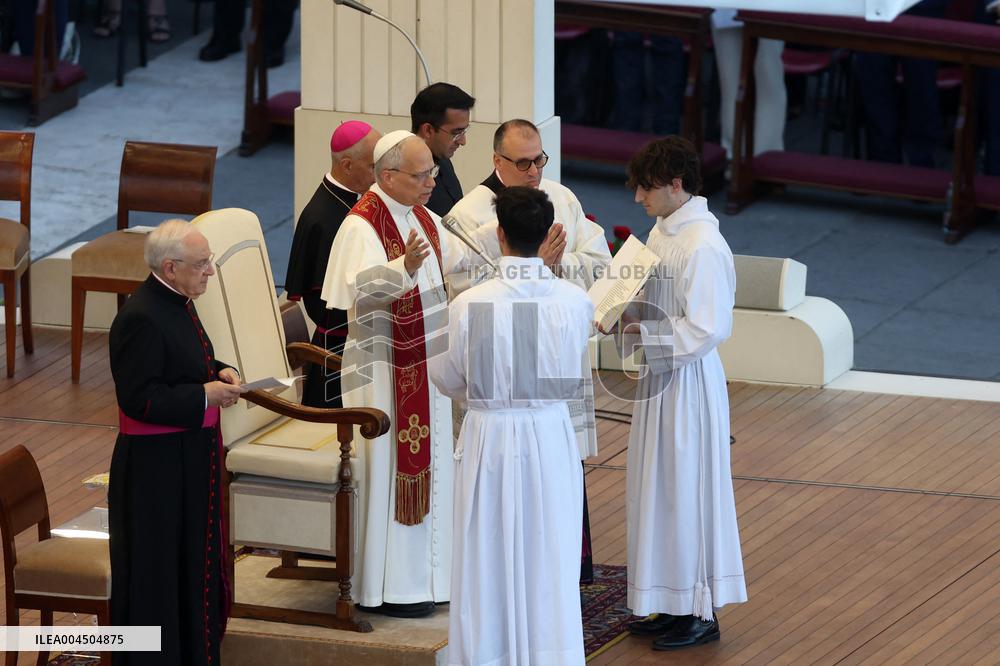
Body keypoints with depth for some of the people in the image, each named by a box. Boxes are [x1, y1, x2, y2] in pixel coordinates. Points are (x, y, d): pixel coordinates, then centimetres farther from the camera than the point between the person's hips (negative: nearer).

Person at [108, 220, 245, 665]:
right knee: (157, 571, 0)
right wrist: (205, 395, -20)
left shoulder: (177, 303, 8)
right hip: (155, 469, -10)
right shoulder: (141, 318, -23)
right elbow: (139, 399, -24)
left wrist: (218, 373, 3)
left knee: (194, 560, 19)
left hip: (191, 462, 10)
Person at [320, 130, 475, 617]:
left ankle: (423, 572, 25)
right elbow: (362, 286, -34)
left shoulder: (422, 217, 8)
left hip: (425, 364, 9)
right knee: (390, 470, -3)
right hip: (384, 370, -9)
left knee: (427, 465, 14)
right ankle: (387, 586, 4)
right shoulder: (363, 225, -19)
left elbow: (460, 258, 22)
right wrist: (403, 266, -51)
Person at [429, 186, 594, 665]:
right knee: (547, 558, 13)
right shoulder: (575, 301, -11)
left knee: (490, 558, 10)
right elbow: (576, 379, 4)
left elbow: (449, 380, -4)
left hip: (491, 434, -2)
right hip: (550, 434, 2)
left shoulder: (470, 304, -18)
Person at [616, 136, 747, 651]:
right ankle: (672, 604, 26)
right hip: (659, 377, 9)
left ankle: (701, 613, 10)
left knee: (686, 491, 0)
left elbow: (707, 329, -23)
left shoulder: (703, 247, -21)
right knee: (657, 489, 15)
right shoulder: (663, 232, 7)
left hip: (688, 382, -9)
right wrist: (623, 313, 0)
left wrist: (644, 335, -18)